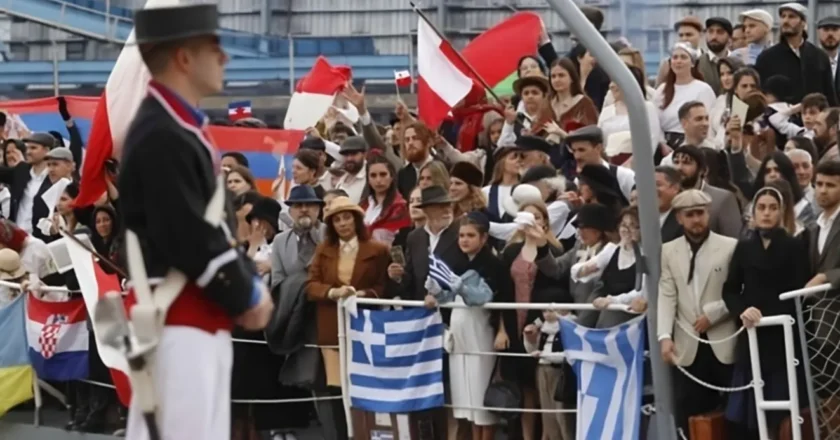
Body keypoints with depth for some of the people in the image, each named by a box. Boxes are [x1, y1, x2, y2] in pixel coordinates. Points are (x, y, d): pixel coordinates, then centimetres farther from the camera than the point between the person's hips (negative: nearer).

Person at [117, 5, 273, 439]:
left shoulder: (182, 129, 15)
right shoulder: (161, 138, -18)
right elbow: (189, 242, -22)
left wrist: (250, 284, 6)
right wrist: (246, 298, -9)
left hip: (198, 321, 11)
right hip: (177, 326, -11)